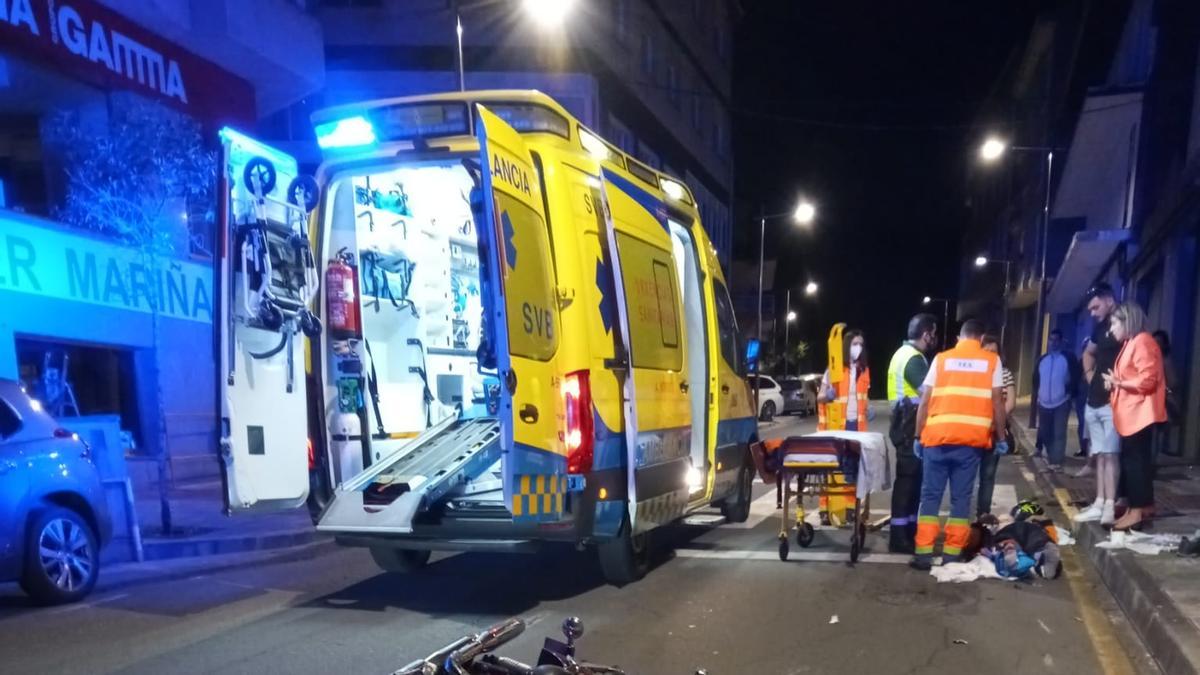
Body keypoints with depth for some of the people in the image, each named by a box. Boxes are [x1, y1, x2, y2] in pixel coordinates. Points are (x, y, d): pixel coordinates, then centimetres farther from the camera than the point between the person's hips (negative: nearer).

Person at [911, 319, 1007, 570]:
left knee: (930, 496, 6)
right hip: (971, 439, 0)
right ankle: (951, 555, 8)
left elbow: (925, 402, 5)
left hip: (937, 437, 1)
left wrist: (919, 437, 10)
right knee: (961, 498, 7)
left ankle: (923, 553, 4)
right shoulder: (992, 361, 8)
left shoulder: (941, 359, 10)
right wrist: (1001, 438, 12)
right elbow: (997, 403, 3)